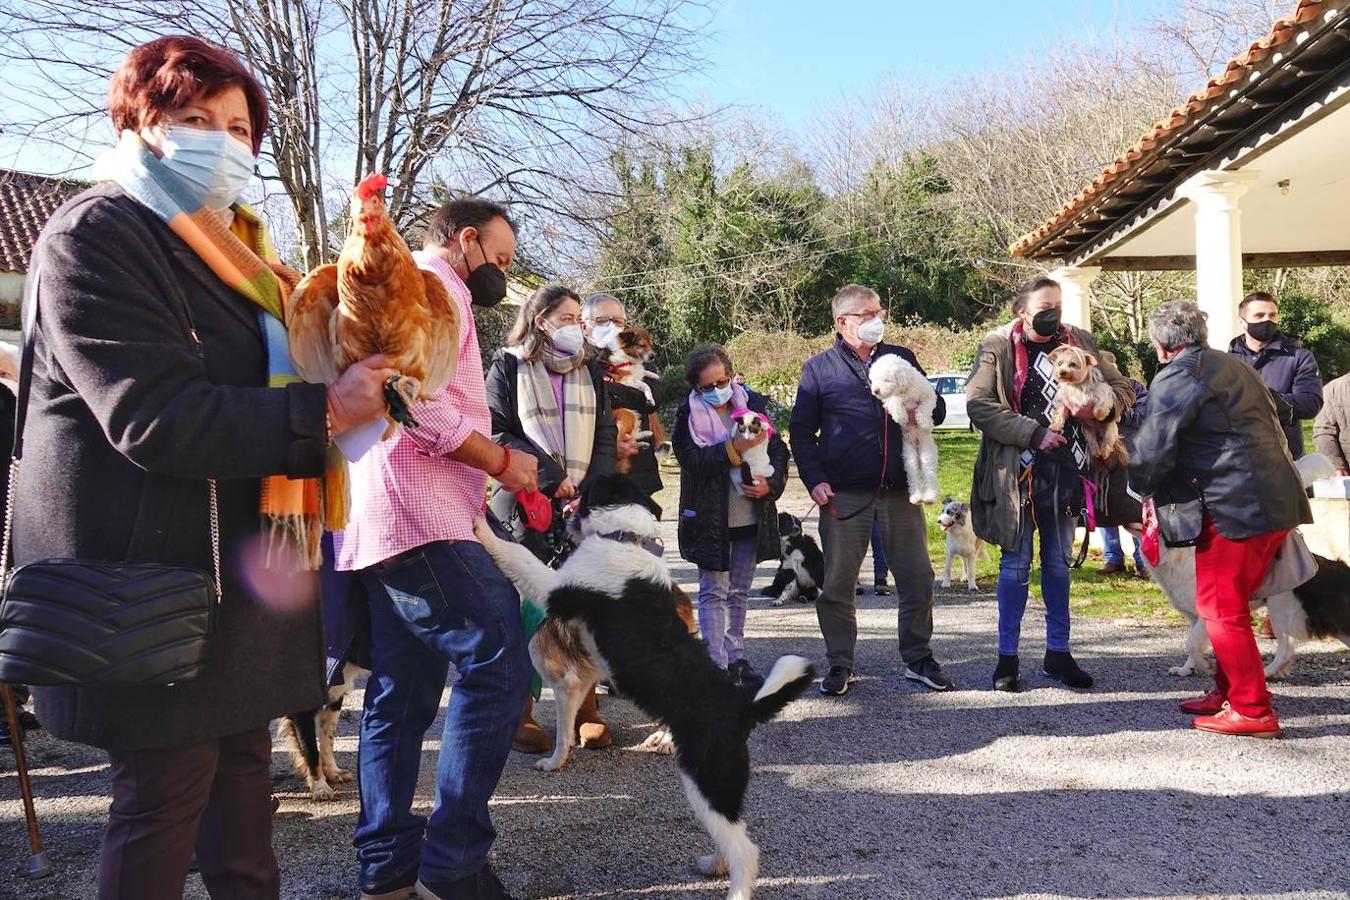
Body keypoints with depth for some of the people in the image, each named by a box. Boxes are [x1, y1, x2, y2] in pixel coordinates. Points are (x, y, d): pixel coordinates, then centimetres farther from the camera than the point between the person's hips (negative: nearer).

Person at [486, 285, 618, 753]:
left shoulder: (590, 370, 14)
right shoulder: (509, 366, 2)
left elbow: (606, 437, 9)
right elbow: (496, 432, -6)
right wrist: (552, 478, -11)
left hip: (584, 508, 4)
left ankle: (586, 708, 14)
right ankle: (520, 714, 10)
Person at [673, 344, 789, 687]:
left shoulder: (753, 404, 4)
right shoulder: (689, 414, -5)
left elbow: (778, 448, 6)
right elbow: (692, 460, -17)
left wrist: (771, 484, -11)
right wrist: (734, 449, -27)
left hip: (751, 516, 4)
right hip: (710, 518, -4)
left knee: (739, 592, 14)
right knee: (714, 592, -1)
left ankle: (735, 658, 24)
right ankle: (717, 666, 2)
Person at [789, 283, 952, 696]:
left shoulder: (901, 359, 13)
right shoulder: (820, 367, 5)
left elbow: (937, 412, 13)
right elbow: (801, 430, 4)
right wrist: (814, 480, -7)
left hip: (899, 492, 2)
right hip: (844, 494, -2)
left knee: (917, 578, 7)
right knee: (837, 584, 4)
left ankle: (918, 658, 23)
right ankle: (840, 665, 18)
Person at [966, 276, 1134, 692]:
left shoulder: (1079, 342, 8)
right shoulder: (998, 347, -5)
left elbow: (1122, 388, 12)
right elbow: (978, 404, -14)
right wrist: (1034, 433, -17)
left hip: (1067, 469, 4)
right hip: (1018, 470, -4)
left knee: (1059, 563, 13)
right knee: (1016, 564, 3)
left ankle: (1058, 652, 24)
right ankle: (1007, 657, 13)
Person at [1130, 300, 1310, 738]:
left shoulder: (1175, 377, -8)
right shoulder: (1235, 367, 21)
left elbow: (1153, 448, -12)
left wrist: (1140, 485, 7)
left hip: (1234, 506, -9)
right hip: (1278, 502, 10)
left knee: (1221, 610, -1)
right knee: (1232, 605, 18)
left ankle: (1252, 710, 2)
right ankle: (1228, 691, 27)